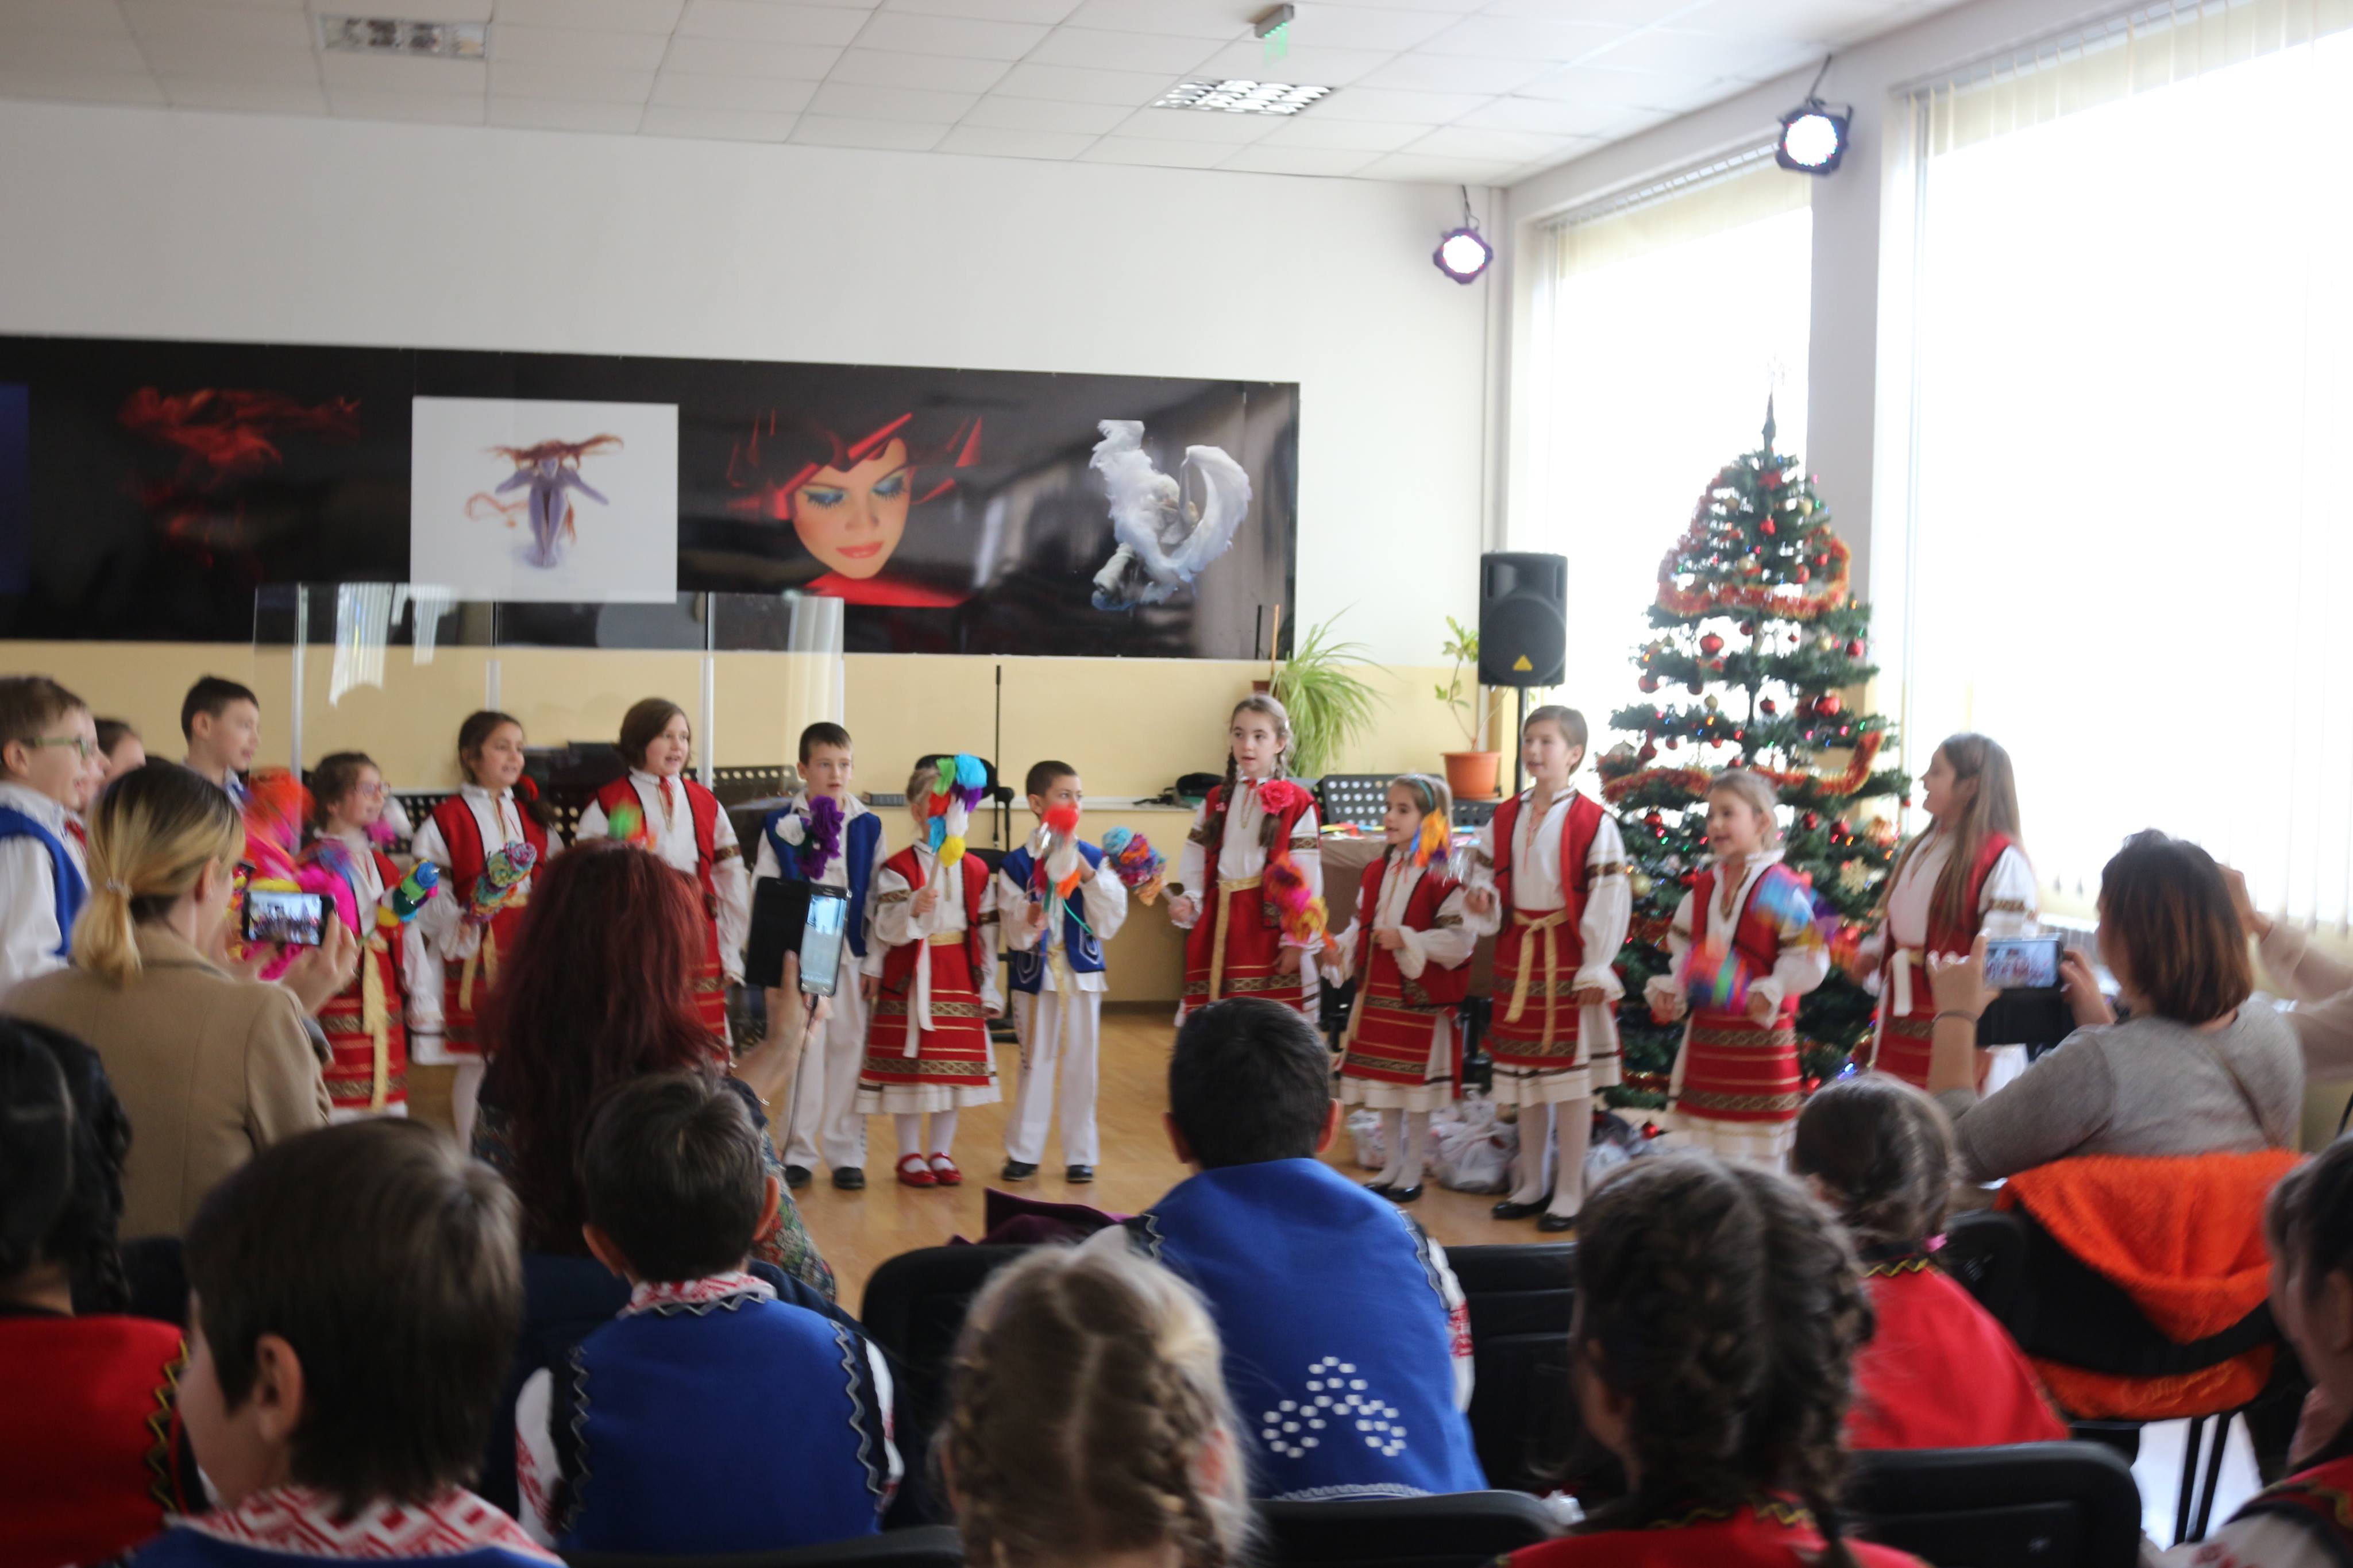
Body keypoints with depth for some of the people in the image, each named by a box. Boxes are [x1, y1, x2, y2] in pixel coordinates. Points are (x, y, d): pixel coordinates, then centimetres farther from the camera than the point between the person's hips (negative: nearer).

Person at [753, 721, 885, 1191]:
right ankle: (797, 1152, 13)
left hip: (850, 957, 2)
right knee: (798, 1055, 3)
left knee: (848, 1051, 5)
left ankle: (846, 1153, 14)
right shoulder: (781, 825, 0)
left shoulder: (868, 827, 5)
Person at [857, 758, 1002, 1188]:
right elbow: (886, 930, -12)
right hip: (909, 979, -3)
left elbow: (987, 934, 9)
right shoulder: (897, 869, -5)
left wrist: (989, 989, 8)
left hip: (960, 981, 3)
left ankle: (941, 1153, 19)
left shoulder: (976, 871, 7)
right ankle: (910, 1155, 14)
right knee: (910, 1067, 1)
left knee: (955, 1067, 6)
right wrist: (913, 910, -31)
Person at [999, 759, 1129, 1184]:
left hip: (1082, 974, 2)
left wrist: (1089, 876, -15)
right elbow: (1014, 934, -7)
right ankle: (1023, 1151, 19)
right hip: (1035, 976, -1)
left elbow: (1109, 924, -4)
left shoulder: (1094, 858, 0)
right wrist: (1029, 922, -29)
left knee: (1082, 1065, 6)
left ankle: (1081, 1154, 17)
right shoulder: (1018, 863, -6)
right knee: (1035, 1065, 7)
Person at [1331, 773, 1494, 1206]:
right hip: (1377, 993, 7)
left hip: (1421, 999, -7)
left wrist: (1406, 941, -23)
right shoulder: (1377, 872, 8)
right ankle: (1393, 1165, 27)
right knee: (1385, 1090, 14)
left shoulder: (1443, 879, -14)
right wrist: (1345, 947, -2)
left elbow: (1461, 939, -19)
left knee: (1418, 1092, 5)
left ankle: (1412, 1172, 16)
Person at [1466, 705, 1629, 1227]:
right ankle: (1531, 1185, 26)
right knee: (1525, 1075, 13)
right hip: (1518, 956, 6)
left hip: (1570, 962, -5)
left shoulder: (1593, 822, -11)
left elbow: (1609, 900, -12)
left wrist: (1597, 970, -14)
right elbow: (1487, 871, 15)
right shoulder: (1505, 817, 6)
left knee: (1573, 1078, 2)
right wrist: (1483, 897, -9)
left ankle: (1569, 1193, 12)